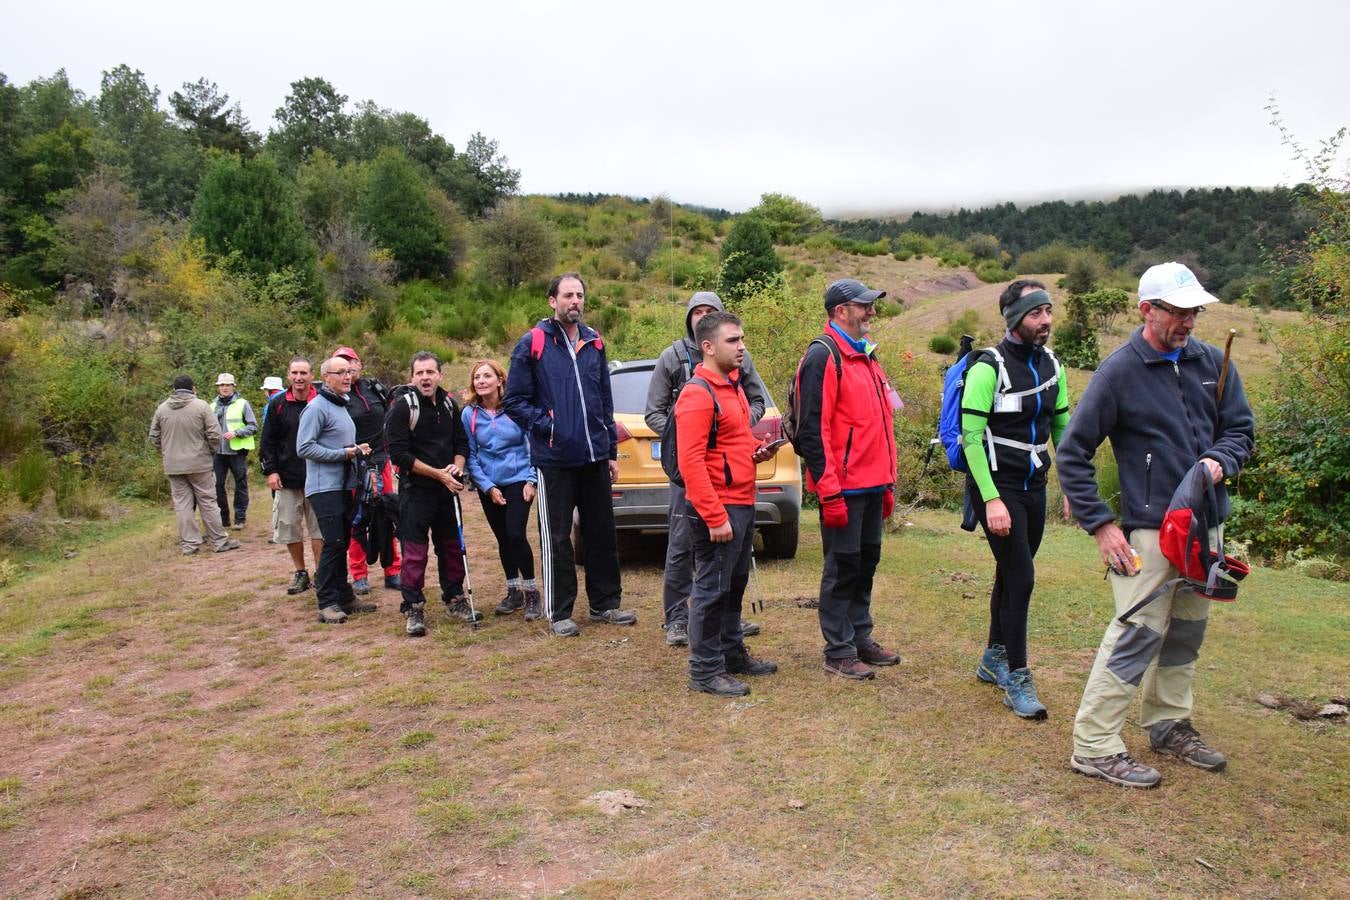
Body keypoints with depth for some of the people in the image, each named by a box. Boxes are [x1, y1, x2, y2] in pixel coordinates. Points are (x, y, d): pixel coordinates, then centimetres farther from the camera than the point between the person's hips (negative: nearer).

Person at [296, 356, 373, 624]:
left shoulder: (343, 405, 16)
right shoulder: (317, 407, -12)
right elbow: (304, 448, -18)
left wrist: (357, 449, 7)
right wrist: (344, 453, -17)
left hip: (343, 486, 9)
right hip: (324, 488, -9)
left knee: (341, 543, 13)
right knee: (333, 543, -10)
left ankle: (344, 596, 21)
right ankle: (327, 603, -2)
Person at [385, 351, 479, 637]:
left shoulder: (449, 404, 8)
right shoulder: (402, 406, -9)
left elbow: (461, 442, 16)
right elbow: (399, 453, -14)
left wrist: (457, 466, -6)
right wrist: (438, 473, -16)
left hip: (447, 489, 6)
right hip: (415, 491, -5)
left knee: (452, 546, 13)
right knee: (415, 551, -3)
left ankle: (454, 599, 27)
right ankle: (413, 609, 7)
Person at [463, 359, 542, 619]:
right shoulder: (469, 414, -1)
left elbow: (532, 445, -3)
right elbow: (470, 455, 2)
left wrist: (531, 480, -9)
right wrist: (488, 487, -6)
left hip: (518, 480, -3)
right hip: (489, 486, 3)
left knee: (516, 535, -14)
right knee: (503, 539, 11)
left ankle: (531, 592, 2)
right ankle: (513, 592, 26)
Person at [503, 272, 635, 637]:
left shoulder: (594, 342, 11)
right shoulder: (532, 343, -5)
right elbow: (514, 401, -4)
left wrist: (611, 451, 14)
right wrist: (546, 425, -15)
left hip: (595, 457, 5)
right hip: (555, 459, -5)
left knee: (602, 532, 12)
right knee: (557, 538, 3)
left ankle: (605, 602, 26)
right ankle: (558, 612, 15)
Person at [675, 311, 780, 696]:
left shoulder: (733, 385, 14)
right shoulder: (697, 394, -16)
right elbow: (691, 461, -22)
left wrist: (757, 452, 5)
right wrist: (715, 517, -24)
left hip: (742, 505, 10)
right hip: (718, 509, -10)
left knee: (735, 584, 19)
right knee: (712, 589, -1)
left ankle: (733, 653, 32)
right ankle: (705, 671, 9)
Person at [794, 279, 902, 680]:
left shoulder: (865, 356, 16)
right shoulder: (823, 356, -12)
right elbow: (812, 429, -18)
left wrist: (887, 482, 19)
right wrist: (829, 492, -20)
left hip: (872, 485, 9)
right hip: (844, 488, -9)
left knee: (866, 562, 15)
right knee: (842, 567, 0)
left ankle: (861, 639, 27)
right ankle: (839, 653, 11)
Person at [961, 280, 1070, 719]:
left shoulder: (1050, 366, 7)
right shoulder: (989, 368, -15)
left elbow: (1062, 427, 15)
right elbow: (971, 437, -18)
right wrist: (992, 499, -22)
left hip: (1033, 487, 7)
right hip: (997, 487, -7)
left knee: (1011, 576, 16)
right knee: (1020, 578, -9)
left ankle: (994, 658, 32)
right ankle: (1017, 679, 3)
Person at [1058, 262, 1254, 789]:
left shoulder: (1212, 362, 5)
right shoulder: (1120, 371, -11)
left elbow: (1241, 428, 13)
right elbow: (1072, 454, -10)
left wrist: (1221, 460, -11)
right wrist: (1100, 524, -14)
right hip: (1149, 527, -6)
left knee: (1187, 631, 16)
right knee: (1138, 632, -9)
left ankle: (1169, 726, 33)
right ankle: (1094, 746, -1)